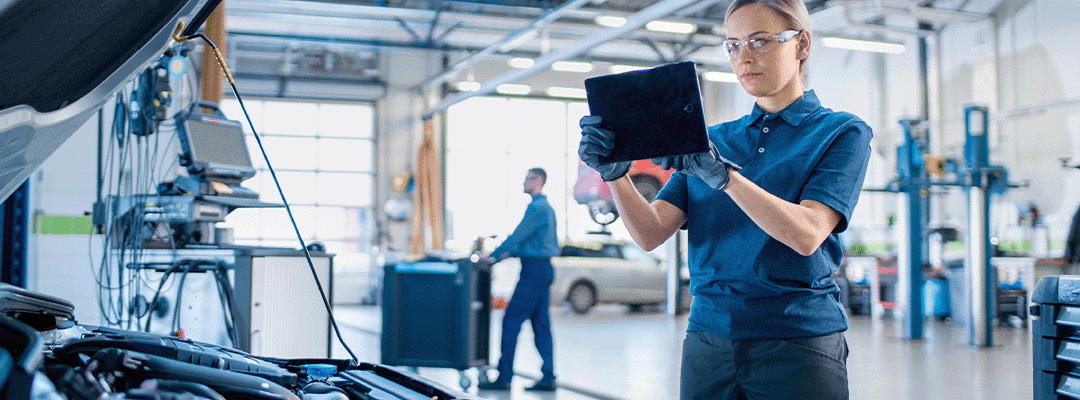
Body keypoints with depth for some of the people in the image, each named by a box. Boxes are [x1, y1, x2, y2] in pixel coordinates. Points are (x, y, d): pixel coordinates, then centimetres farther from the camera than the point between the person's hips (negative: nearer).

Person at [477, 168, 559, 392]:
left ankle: (504, 377, -4)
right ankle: (548, 378, 7)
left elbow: (518, 236, -14)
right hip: (543, 269, 10)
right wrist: (510, 253, 21)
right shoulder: (546, 207, 19)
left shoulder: (537, 207, -13)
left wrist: (494, 256, -6)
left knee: (511, 321, -6)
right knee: (541, 324, 8)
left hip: (534, 270, -10)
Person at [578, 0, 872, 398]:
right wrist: (615, 174, -16)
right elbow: (651, 233, 1)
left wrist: (722, 174, -25)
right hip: (708, 340, 4)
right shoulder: (711, 139, 12)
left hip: (798, 340, -3)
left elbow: (806, 234, -16)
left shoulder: (843, 132, 1)